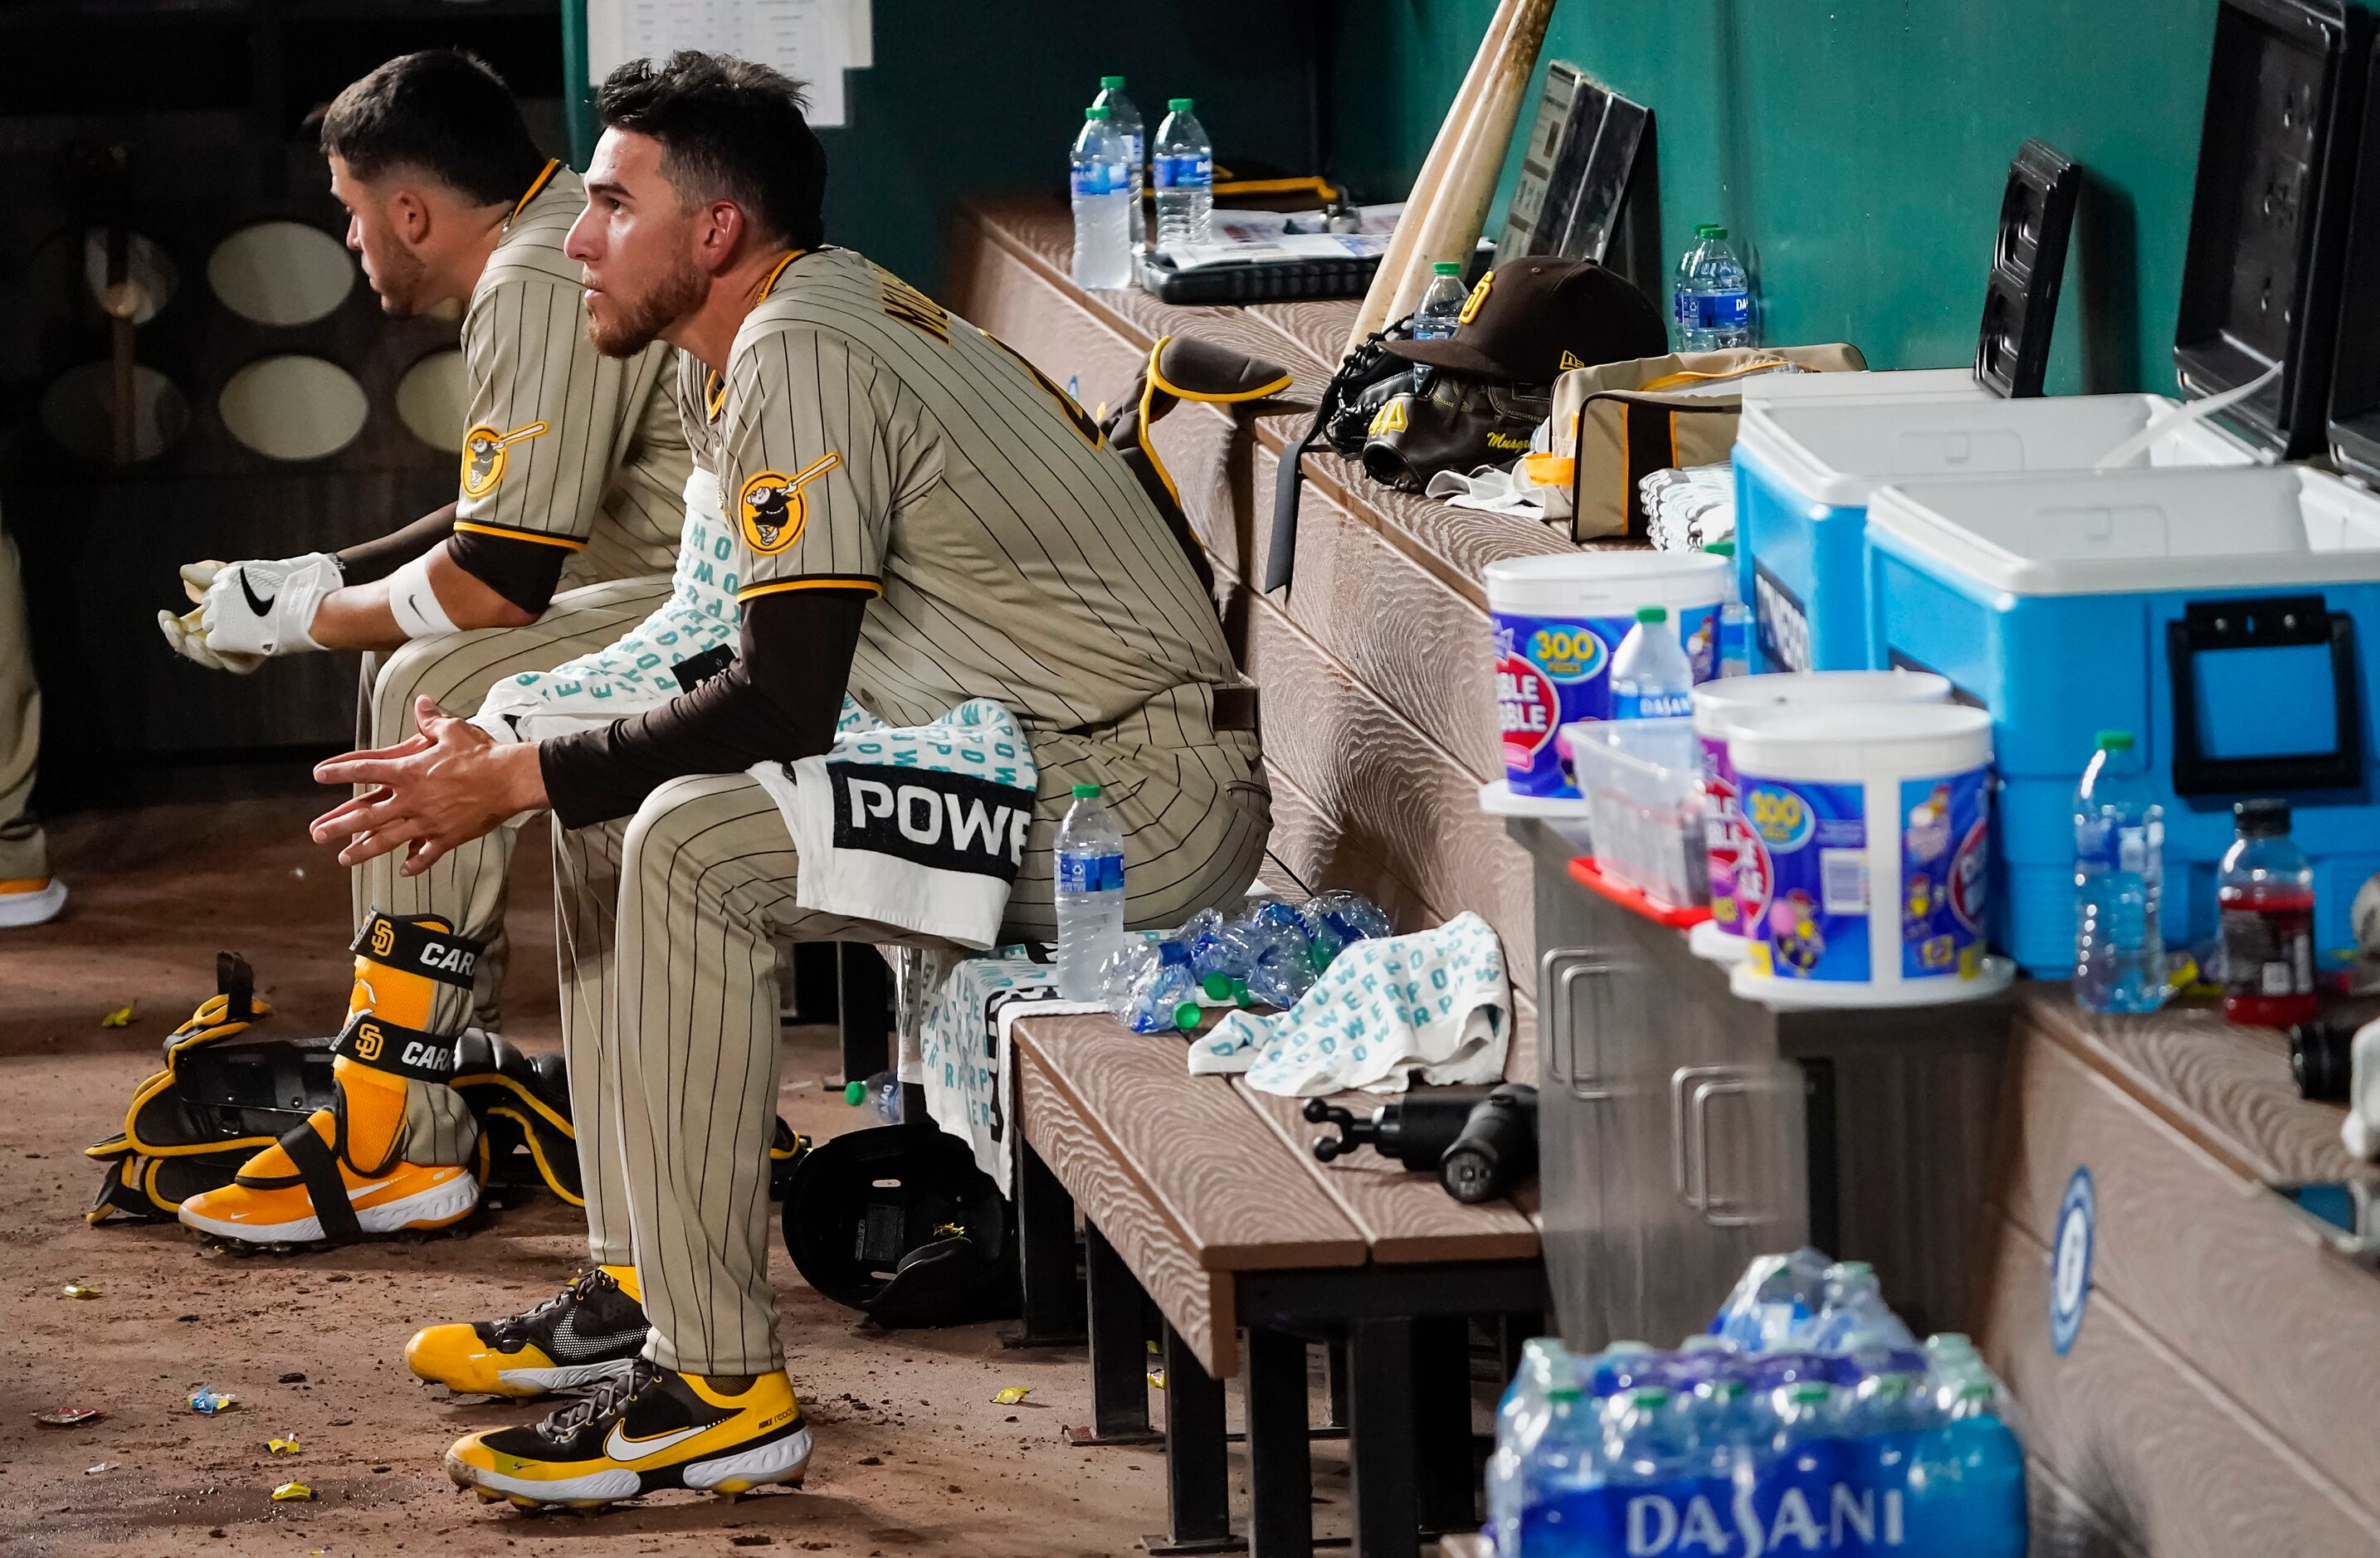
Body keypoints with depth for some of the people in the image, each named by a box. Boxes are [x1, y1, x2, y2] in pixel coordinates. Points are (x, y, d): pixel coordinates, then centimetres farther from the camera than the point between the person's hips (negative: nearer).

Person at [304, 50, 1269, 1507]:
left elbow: (783, 705, -22)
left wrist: (516, 779, -13)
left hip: (1152, 788, -11)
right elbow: (796, 683, 17)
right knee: (620, 801, 11)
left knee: (692, 849, -25)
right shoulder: (843, 308, 14)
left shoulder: (799, 358, -17)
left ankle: (722, 1389, -22)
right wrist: (519, 765, 9)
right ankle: (642, 1280, 13)